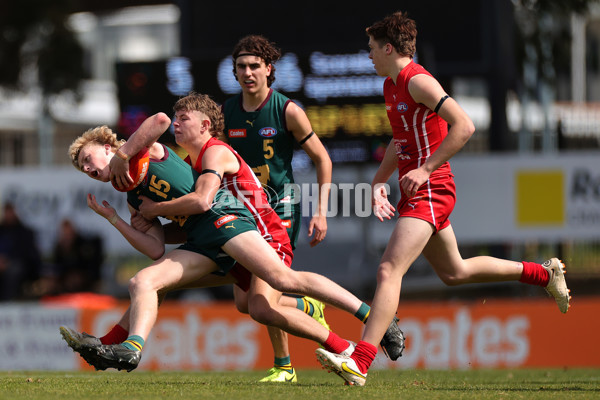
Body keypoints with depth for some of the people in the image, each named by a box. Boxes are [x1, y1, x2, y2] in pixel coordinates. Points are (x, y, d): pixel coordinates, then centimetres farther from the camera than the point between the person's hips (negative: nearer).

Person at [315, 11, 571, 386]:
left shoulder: (418, 81, -15)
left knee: (389, 270, -20)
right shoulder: (391, 85, 15)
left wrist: (425, 170, -23)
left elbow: (464, 126, -22)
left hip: (430, 190, -11)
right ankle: (545, 273, 34)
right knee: (454, 271, 21)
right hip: (418, 192, 11)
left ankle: (360, 363, -29)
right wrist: (379, 181, 14)